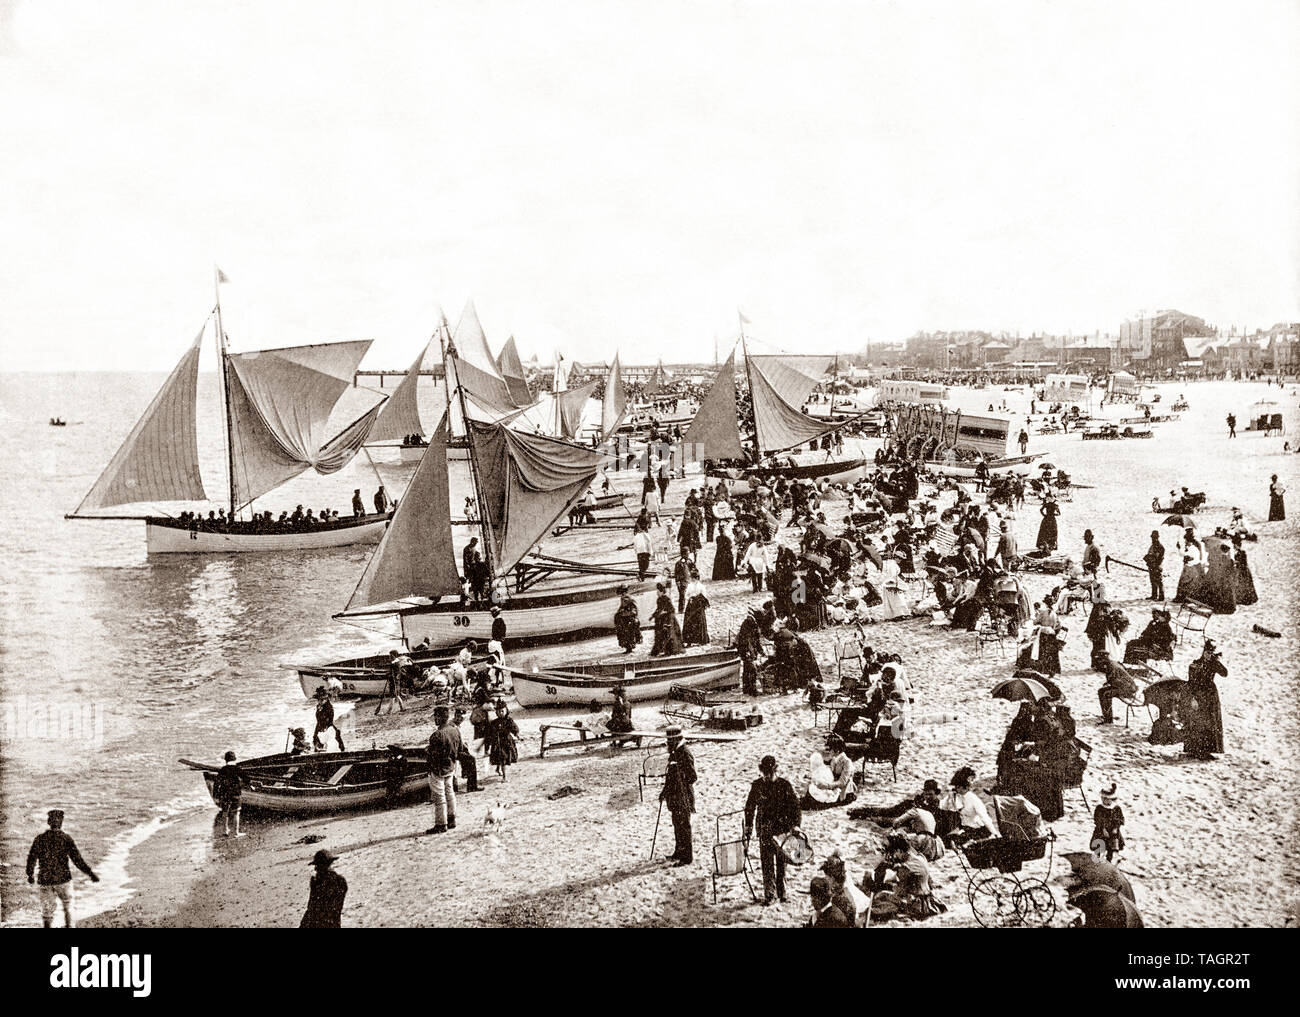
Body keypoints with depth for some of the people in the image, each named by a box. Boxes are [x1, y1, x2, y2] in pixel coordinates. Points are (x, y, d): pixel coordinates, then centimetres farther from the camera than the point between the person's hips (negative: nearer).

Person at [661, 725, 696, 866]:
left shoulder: (685, 754, -18)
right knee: (677, 825, 18)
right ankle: (679, 851, 30)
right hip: (674, 797, 9)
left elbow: (692, 777, -20)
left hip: (684, 797, -9)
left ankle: (687, 856, 3)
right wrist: (665, 791, 20)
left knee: (683, 826, -3)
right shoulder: (674, 753, 11)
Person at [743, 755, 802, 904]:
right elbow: (750, 807, 11)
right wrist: (748, 828, 9)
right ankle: (768, 893, -4)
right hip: (765, 829, 0)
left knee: (781, 861, 7)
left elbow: (795, 806, 3)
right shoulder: (756, 786, 2)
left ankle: (781, 892, 19)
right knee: (766, 861, -6)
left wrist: (795, 825, -5)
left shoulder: (784, 785, -1)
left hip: (782, 828, 0)